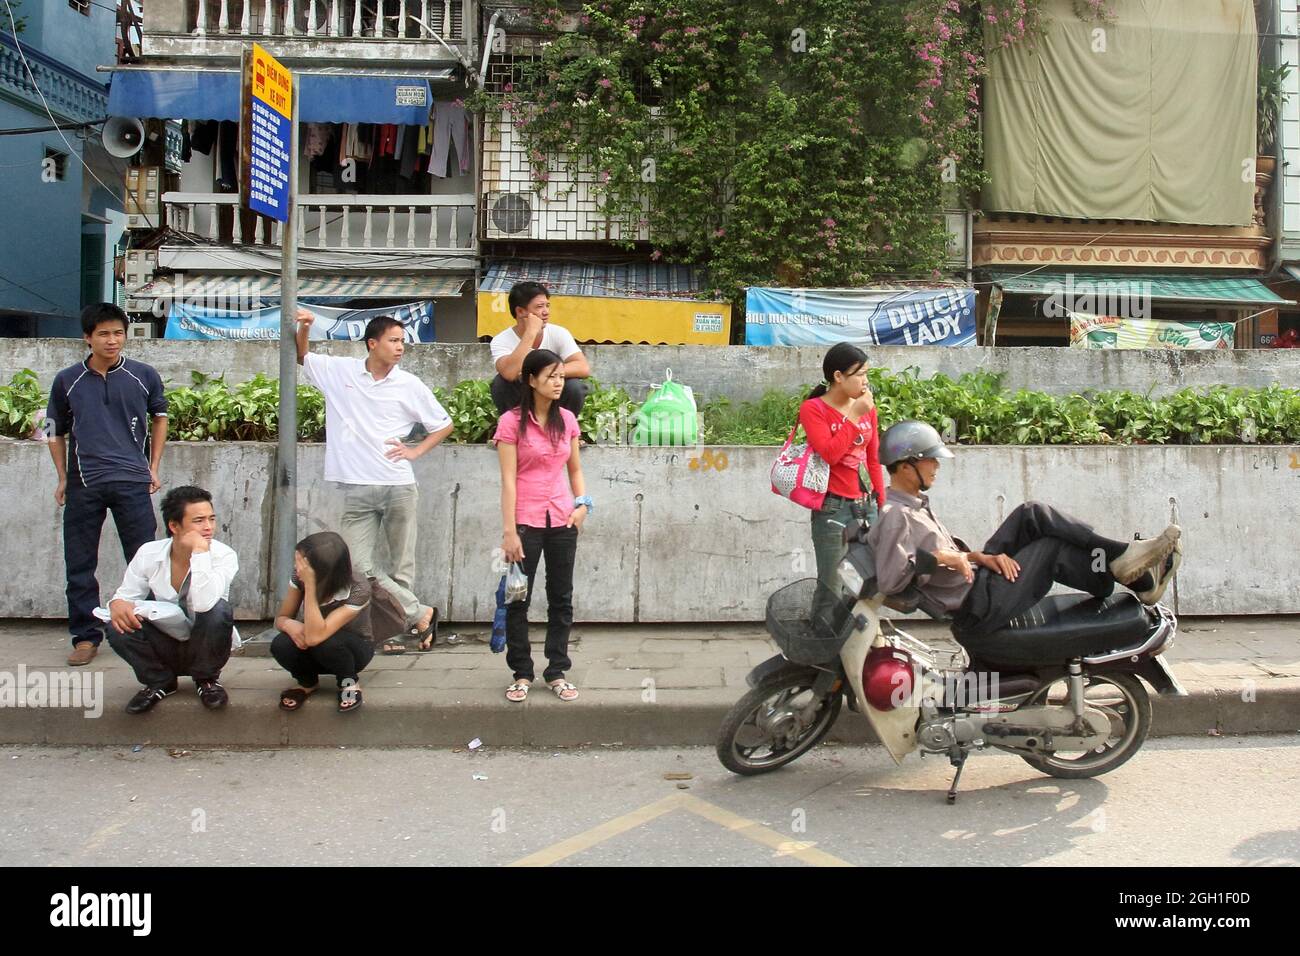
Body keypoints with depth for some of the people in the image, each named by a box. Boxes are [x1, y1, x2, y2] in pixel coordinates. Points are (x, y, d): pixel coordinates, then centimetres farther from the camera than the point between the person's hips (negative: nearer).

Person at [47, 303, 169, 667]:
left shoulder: (144, 376, 4)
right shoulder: (67, 381, 6)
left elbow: (159, 418, 18)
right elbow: (56, 432, 16)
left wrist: (153, 468, 11)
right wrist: (62, 479, 8)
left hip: (132, 483, -1)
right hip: (82, 486, 1)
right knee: (79, 563, 5)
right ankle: (85, 636, 17)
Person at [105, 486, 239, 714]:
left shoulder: (224, 556, -19)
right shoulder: (149, 553, -9)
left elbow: (204, 604, -35)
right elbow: (126, 595, -4)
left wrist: (200, 551, -35)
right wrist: (117, 604, -28)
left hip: (203, 648, -2)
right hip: (164, 648, 2)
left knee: (219, 611, -33)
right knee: (119, 626, -25)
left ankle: (207, 679, -3)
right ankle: (159, 681, 4)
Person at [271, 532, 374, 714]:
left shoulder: (358, 589, -33)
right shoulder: (301, 576, -19)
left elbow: (315, 636, -41)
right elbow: (281, 617, -8)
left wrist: (309, 585, -45)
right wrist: (289, 624, -32)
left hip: (354, 648, -4)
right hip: (315, 651, 4)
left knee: (326, 642, -37)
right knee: (280, 645, -28)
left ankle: (348, 682, -6)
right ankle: (308, 682, 3)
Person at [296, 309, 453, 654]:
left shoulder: (410, 386, 2)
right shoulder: (339, 371, 4)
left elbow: (444, 425, 13)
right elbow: (301, 356, 20)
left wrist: (415, 451, 2)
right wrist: (304, 327, 2)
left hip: (399, 487, -1)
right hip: (357, 490, 1)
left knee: (402, 566, 4)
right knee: (360, 566, -5)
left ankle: (397, 631, 16)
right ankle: (421, 614, 6)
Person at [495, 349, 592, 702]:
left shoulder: (567, 420, 7)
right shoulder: (512, 422, -7)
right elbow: (508, 479, -10)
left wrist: (582, 503, -3)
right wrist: (509, 531, -13)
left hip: (562, 521, 5)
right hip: (526, 522, -4)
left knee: (561, 598, 9)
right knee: (518, 599, 4)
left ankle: (557, 672, 20)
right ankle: (521, 674, 16)